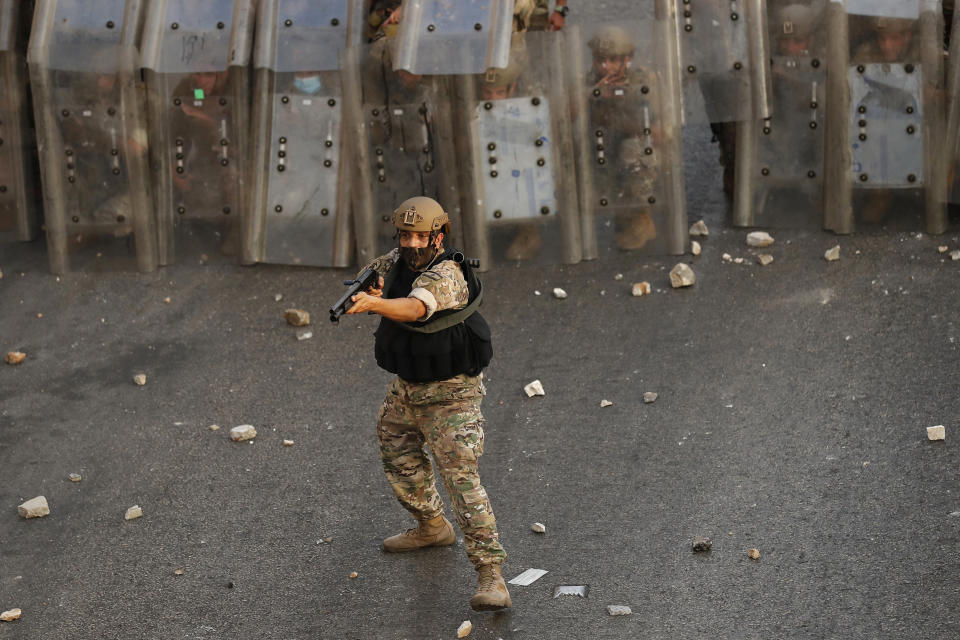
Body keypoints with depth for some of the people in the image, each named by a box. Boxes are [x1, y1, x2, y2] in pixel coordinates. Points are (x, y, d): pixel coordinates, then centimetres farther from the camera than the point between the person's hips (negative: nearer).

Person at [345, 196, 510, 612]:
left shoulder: (445, 274, -27)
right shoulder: (396, 262, -2)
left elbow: (414, 308, -44)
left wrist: (374, 303, -62)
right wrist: (367, 292, -19)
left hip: (449, 394, -9)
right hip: (407, 389, 9)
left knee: (460, 476, -15)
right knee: (398, 456, 24)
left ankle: (490, 575, -16)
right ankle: (432, 528, 48)